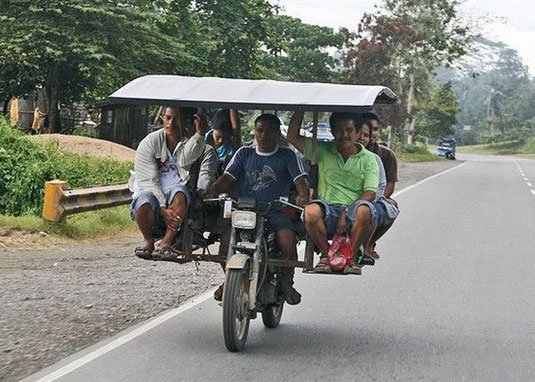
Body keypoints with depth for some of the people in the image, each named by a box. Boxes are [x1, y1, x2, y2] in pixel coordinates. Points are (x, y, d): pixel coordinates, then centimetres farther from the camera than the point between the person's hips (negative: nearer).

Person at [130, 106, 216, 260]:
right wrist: (162, 209, -23)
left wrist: (199, 133, -30)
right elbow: (148, 181, -9)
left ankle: (166, 242, -21)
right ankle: (149, 241, -6)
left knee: (179, 190, -34)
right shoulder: (149, 143, 1)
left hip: (178, 202, 0)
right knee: (145, 199, -35)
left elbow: (184, 160, -20)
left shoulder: (192, 140, 4)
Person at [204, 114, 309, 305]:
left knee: (288, 243, -28)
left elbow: (300, 180, -1)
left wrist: (302, 195, -25)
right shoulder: (245, 153, 16)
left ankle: (286, 282, -1)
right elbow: (227, 178, 7)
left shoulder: (287, 155, 10)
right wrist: (211, 192, -13)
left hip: (276, 211, -1)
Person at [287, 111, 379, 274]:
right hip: (328, 211, 1)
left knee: (365, 210, -36)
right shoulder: (323, 151, 15)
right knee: (311, 210, -33)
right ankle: (325, 254, -11)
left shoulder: (368, 159, 9)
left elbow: (370, 193, -3)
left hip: (353, 215, -1)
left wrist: (346, 214, -15)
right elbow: (292, 136, 8)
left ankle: (351, 256, -18)